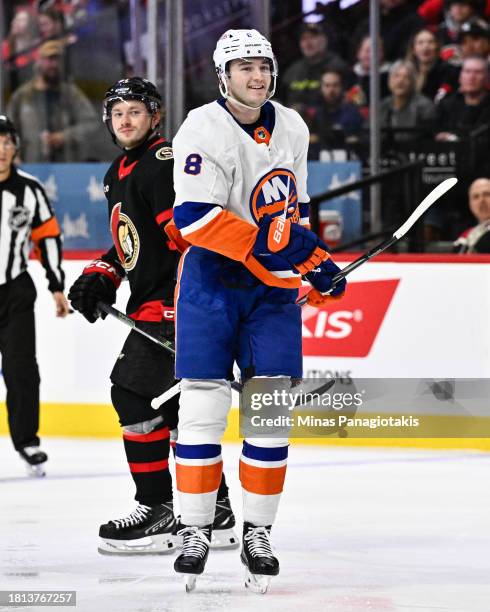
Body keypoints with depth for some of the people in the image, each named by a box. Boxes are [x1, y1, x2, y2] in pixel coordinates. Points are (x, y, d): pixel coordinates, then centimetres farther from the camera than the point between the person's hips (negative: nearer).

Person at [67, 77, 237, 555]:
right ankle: (213, 511, 19)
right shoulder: (118, 174, 18)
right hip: (151, 303, 10)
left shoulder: (164, 163, -14)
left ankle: (159, 511, -8)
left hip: (175, 301, -10)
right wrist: (101, 275, 12)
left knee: (134, 390, -12)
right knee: (172, 400, 13)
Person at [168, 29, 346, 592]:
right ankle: (196, 533, 4)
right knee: (202, 408, -5)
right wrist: (268, 242, -25)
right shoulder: (203, 131, -13)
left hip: (274, 285, 5)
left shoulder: (291, 129, 9)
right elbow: (194, 217, -23)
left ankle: (257, 534, 9)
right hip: (211, 278, -5)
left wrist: (315, 261, 15)